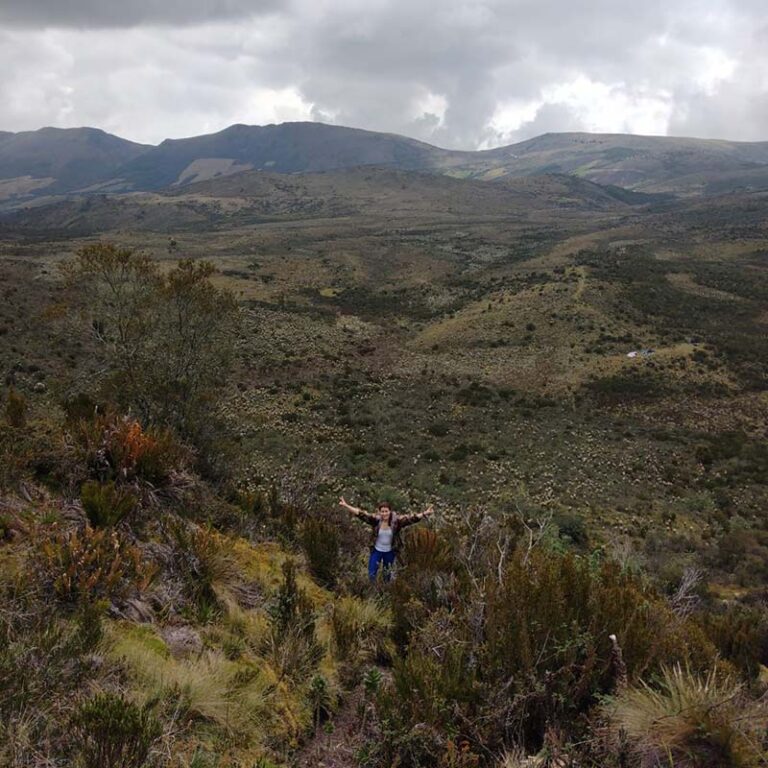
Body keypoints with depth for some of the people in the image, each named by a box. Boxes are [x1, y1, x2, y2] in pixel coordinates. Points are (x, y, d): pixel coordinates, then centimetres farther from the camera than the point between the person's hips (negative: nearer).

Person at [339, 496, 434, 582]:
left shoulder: (396, 520, -23)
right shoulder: (375, 519, -23)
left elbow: (411, 518, -32)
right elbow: (361, 514, -32)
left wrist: (424, 514, -48)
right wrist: (346, 506, -44)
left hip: (390, 551, 0)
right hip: (376, 550, 0)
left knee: (387, 573, 23)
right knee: (372, 573, 11)